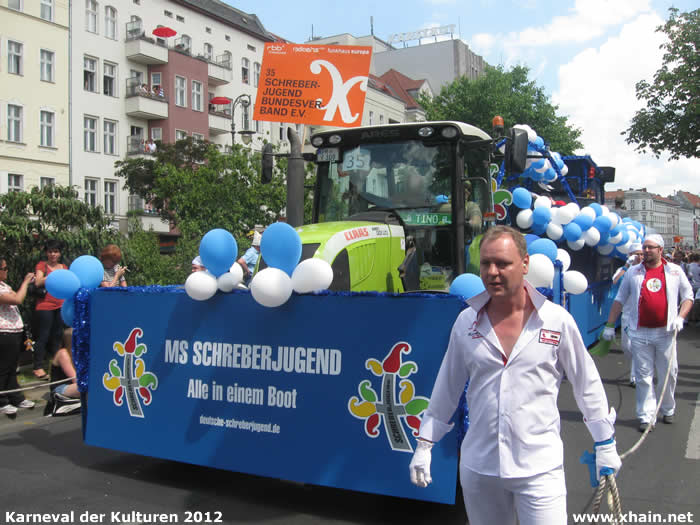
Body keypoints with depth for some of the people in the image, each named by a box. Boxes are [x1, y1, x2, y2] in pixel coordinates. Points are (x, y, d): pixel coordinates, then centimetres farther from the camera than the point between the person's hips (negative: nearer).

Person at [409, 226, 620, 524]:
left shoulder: (558, 321, -5)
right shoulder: (466, 322, 1)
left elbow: (587, 384, 5)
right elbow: (447, 388, 9)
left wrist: (605, 444, 9)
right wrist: (424, 445, 10)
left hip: (540, 467, -2)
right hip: (477, 468, 3)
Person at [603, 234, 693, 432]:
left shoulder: (675, 271, 6)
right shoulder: (633, 272, 7)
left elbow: (688, 296, 12)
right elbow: (619, 300, 10)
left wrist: (680, 317, -5)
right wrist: (609, 326, 7)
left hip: (666, 332, 0)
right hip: (640, 333, 0)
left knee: (668, 374, 9)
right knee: (643, 376, 1)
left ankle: (668, 410, 30)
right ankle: (646, 417, 7)